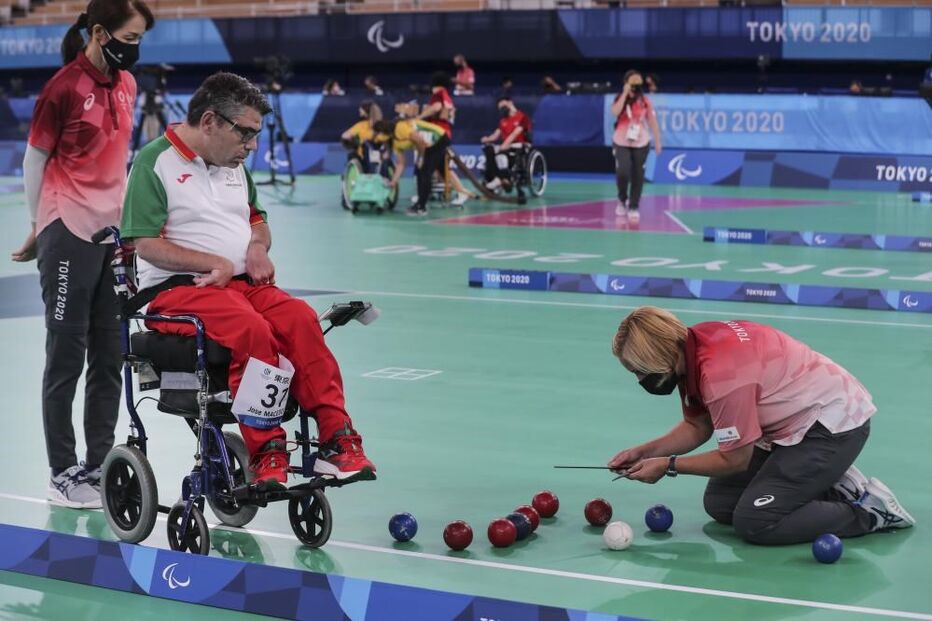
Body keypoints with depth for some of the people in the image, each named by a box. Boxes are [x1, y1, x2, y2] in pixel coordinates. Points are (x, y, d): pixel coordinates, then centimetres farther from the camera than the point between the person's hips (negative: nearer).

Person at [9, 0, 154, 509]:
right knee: (67, 355, 0)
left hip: (114, 230, 7)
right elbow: (34, 160, -4)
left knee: (110, 355, 10)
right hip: (70, 234, -7)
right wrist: (40, 228, 3)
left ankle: (99, 464, 19)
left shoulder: (126, 84, 9)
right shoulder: (65, 87, -11)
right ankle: (63, 474, 8)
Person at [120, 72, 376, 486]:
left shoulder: (234, 166, 20)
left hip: (243, 282, 7)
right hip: (178, 288, -6)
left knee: (300, 318, -24)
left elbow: (258, 220, 32)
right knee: (253, 330, -35)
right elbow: (146, 245, -10)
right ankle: (266, 451, -28)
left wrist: (258, 246, 7)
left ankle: (336, 439, -27)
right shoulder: (155, 161, -4)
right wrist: (214, 263, -14)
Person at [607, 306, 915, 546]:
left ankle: (871, 510, -6)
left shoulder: (721, 372, -31)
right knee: (719, 503, 7)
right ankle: (827, 483, 14)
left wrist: (668, 465, -10)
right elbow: (697, 426, 11)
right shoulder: (692, 348, -3)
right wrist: (645, 451, 0)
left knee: (754, 523, -17)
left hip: (834, 424, -10)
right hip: (794, 421, 10)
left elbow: (735, 459, -20)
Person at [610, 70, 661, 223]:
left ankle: (633, 207, 14)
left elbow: (652, 121, 3)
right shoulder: (620, 99, -2)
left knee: (637, 176, 2)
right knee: (623, 172, -16)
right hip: (621, 142, -1)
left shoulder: (645, 101, -1)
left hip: (640, 143, 1)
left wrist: (657, 141, 0)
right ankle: (622, 200, 11)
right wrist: (625, 93, -21)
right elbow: (615, 112, -23)